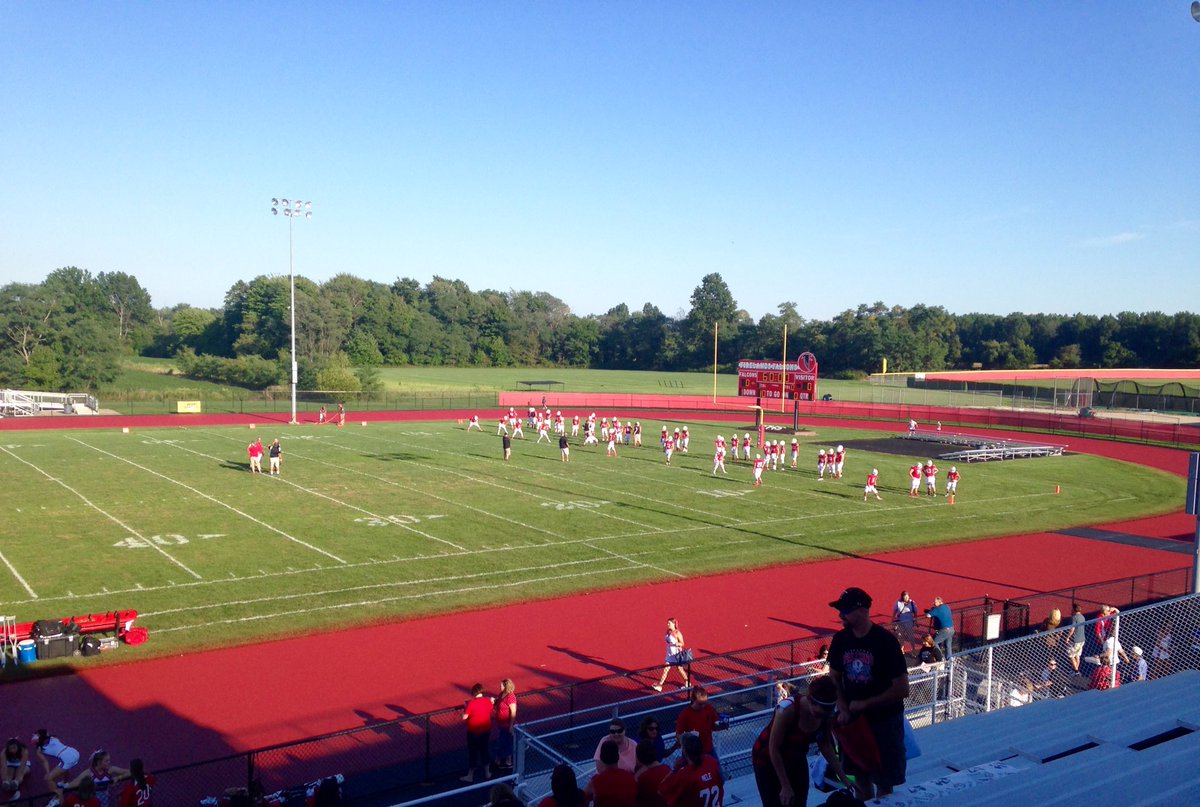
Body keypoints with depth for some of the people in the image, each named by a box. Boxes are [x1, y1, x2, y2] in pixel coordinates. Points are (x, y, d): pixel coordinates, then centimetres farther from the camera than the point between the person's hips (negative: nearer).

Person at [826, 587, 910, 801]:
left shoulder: (885, 641, -18)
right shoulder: (840, 639, -4)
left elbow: (902, 689, -17)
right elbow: (834, 678, 8)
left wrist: (865, 704, -14)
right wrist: (842, 709, -6)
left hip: (884, 721, -4)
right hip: (853, 719, 4)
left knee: (884, 784, 4)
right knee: (861, 778, 15)